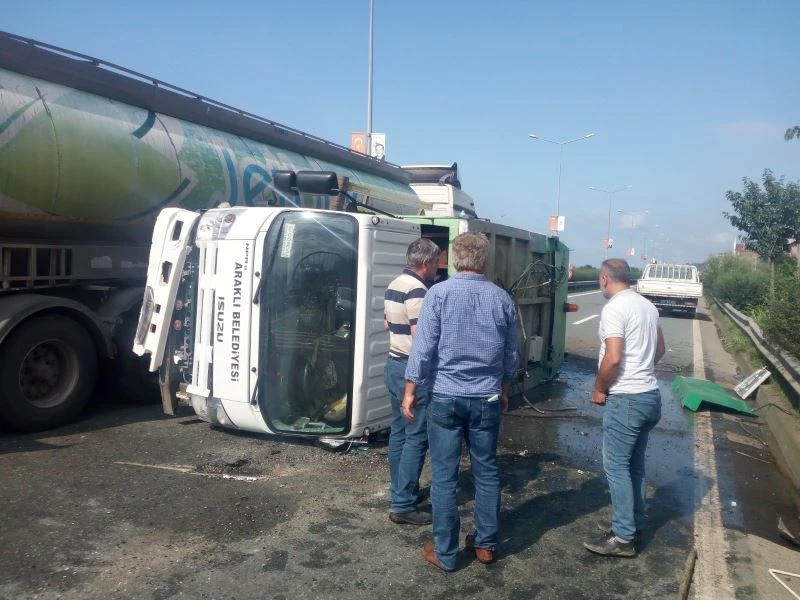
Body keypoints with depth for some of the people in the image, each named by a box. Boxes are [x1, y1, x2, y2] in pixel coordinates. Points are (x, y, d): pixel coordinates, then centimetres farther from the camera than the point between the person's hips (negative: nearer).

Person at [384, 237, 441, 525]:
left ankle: (399, 491, 26)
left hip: (394, 364, 10)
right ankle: (403, 505, -2)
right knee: (416, 437, -5)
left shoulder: (394, 285, 12)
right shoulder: (417, 290, -19)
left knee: (399, 431, 16)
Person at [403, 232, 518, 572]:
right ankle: (485, 544, 27)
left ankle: (445, 553, 14)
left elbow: (424, 347, -10)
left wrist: (410, 390, -1)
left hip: (446, 397, -3)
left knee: (444, 476, 5)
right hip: (487, 399, 3)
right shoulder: (502, 298, 2)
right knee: (486, 472, 15)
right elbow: (511, 354, 10)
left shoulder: (439, 293, -8)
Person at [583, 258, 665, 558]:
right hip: (649, 395, 9)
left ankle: (623, 538, 4)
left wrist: (599, 389, -9)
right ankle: (633, 524, 28)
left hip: (625, 399, -9)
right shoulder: (648, 306, 11)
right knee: (634, 464, 17)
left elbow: (613, 358, -23)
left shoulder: (614, 308, -17)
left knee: (616, 465, -1)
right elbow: (659, 349, 21)